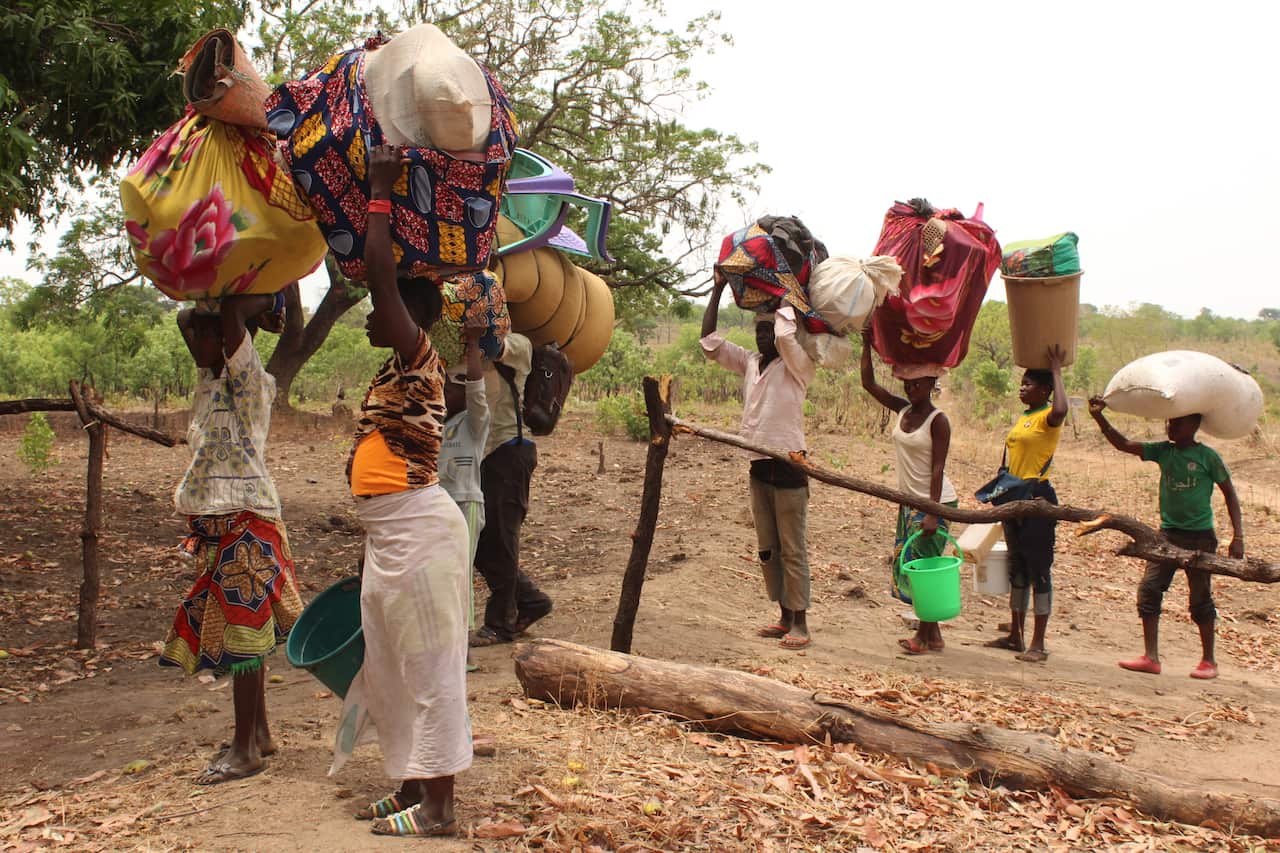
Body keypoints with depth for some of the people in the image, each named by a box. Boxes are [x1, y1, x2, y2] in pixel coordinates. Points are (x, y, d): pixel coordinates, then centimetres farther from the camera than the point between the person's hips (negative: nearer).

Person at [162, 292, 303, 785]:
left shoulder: (247, 377, -12)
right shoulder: (211, 378, 12)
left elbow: (230, 312, -24)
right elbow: (187, 317, 17)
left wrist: (259, 305, -7)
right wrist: (261, 309, 10)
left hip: (245, 522, -9)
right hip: (216, 523, 9)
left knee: (240, 632, -5)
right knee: (228, 629, 14)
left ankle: (245, 749, 2)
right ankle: (259, 733, 24)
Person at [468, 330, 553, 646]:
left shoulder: (518, 345, -4)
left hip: (508, 451, -8)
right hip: (482, 452, 8)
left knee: (497, 541, -2)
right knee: (480, 542, 10)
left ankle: (500, 623, 9)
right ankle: (531, 600, 24)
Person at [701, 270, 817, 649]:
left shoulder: (797, 367, -8)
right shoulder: (749, 363, 10)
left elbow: (786, 337, -28)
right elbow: (710, 341, 9)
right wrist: (717, 290, 4)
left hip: (788, 466, -7)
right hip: (759, 466, 7)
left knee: (792, 550, -3)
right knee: (767, 549, 12)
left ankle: (800, 623, 2)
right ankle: (785, 616, 22)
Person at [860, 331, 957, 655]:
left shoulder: (937, 421, -13)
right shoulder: (903, 410, 6)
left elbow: (937, 469, -18)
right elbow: (869, 384, 4)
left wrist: (932, 513, -23)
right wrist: (867, 346, -5)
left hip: (934, 502, -8)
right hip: (909, 500, 8)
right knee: (905, 564, 9)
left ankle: (926, 634, 7)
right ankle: (932, 633, 18)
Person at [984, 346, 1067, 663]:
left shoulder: (1048, 417, -10)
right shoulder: (1022, 418, 16)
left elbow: (1060, 411, -36)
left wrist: (1056, 371, -24)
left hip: (1038, 497, -9)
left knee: (1039, 569, -5)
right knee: (1017, 568, 15)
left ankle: (1038, 643, 0)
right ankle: (1015, 635, 25)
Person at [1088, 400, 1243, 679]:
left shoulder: (1207, 456, -7)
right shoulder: (1162, 451, 4)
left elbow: (1229, 493, 0)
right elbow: (1124, 444, -3)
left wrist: (1238, 535, -5)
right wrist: (1099, 418, -18)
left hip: (1199, 536, -4)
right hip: (1168, 533, 4)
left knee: (1200, 597, 4)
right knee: (1149, 588, -5)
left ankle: (1209, 661, 18)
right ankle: (1151, 657, 1)